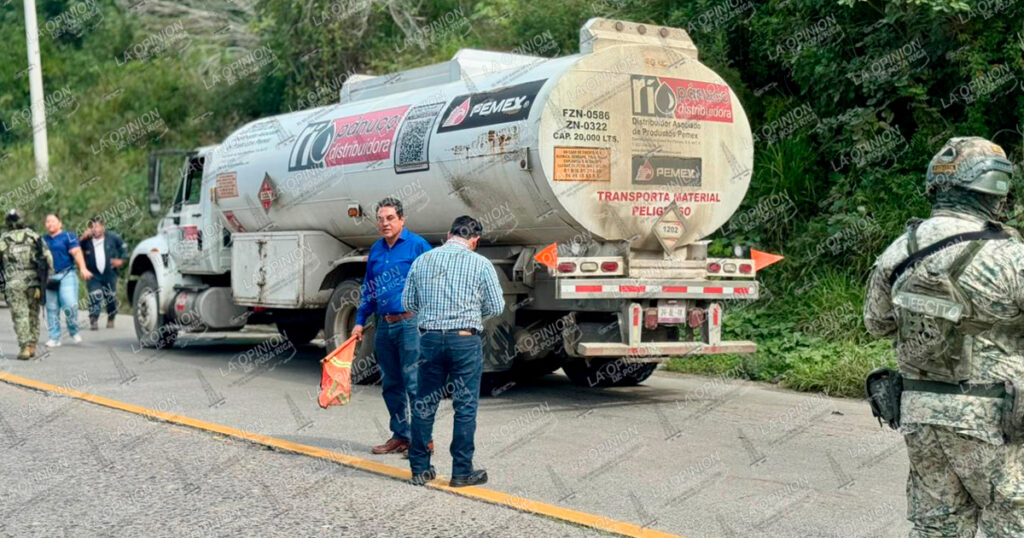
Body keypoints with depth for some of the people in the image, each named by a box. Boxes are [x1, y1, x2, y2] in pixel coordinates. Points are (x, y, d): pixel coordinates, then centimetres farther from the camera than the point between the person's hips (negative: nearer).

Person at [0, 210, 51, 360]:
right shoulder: (33, 236, 7)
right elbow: (48, 257, 2)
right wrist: (46, 276, 14)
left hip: (13, 283, -2)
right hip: (33, 282, 2)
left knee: (20, 315, -1)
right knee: (33, 314, 14)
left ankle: (24, 348, -9)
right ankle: (32, 346, 13)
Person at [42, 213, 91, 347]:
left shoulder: (68, 237, 2)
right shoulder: (43, 240, 18)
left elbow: (76, 252, -10)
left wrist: (82, 268, -24)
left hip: (66, 275, -5)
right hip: (49, 277, 5)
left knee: (70, 304, -16)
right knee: (51, 308, 3)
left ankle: (73, 331, 5)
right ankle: (54, 338, 8)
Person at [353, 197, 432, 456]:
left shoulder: (417, 245, -5)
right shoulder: (376, 250, 14)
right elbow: (368, 290, 22)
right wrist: (360, 322, 17)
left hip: (410, 323, -7)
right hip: (384, 325, 7)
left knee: (414, 382, -7)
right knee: (391, 384, 11)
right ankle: (400, 435, 21)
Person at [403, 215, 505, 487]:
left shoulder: (422, 261, 5)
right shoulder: (480, 264, -4)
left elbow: (408, 302, 10)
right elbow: (497, 306, 1)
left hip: (430, 338, 3)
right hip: (465, 340, -3)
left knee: (424, 404, 11)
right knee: (465, 406, 4)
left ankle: (420, 469, 15)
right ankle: (462, 471, 7)